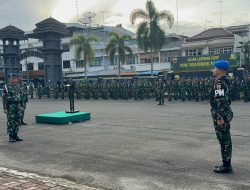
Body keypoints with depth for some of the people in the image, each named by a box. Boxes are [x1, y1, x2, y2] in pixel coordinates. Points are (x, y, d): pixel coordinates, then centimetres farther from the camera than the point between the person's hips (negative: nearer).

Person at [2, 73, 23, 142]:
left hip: (18, 106, 6)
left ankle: (15, 135, 17)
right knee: (10, 122, -1)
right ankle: (11, 137, 6)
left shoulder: (17, 87, 11)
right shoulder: (6, 87, -6)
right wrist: (5, 108, -15)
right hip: (10, 106, -6)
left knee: (18, 121, 7)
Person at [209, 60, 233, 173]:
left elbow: (219, 100, -24)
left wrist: (219, 117, -24)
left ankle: (226, 166, 5)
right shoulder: (225, 81, 13)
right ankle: (226, 164, 25)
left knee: (224, 140, -3)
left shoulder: (219, 82, -18)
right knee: (225, 139, 15)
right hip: (226, 113, 10)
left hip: (221, 114, -10)